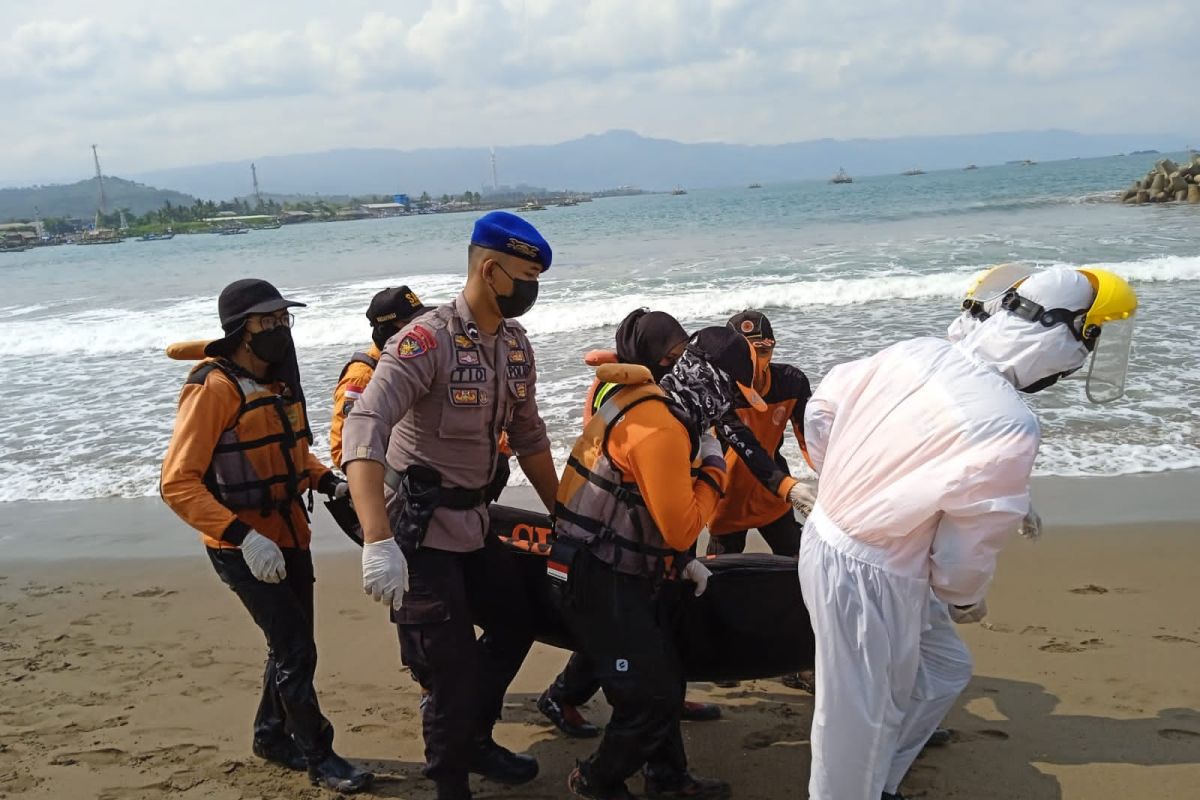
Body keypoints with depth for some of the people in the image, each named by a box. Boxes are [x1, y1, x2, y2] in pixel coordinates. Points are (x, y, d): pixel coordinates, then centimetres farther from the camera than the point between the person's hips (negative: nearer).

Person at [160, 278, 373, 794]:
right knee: (296, 651, -4)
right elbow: (178, 482, -23)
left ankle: (272, 737, 37)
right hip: (245, 548, -8)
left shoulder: (279, 381, 8)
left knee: (291, 645, 17)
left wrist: (331, 484, 4)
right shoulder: (214, 389, -18)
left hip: (290, 537, 8)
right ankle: (318, 757, 13)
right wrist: (244, 536, -30)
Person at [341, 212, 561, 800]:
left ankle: (473, 741, 40)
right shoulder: (427, 340, -21)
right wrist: (377, 541, -43)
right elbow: (364, 429, -33)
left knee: (515, 623, 20)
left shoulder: (516, 346, 4)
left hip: (471, 520, 9)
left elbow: (528, 437, 17)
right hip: (418, 526, -8)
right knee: (452, 665, -3)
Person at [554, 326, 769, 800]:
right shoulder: (662, 428, -25)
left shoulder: (651, 402, 7)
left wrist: (682, 561, 12)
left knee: (666, 679, 19)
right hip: (603, 582, -10)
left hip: (625, 572, 10)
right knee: (651, 697, -4)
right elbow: (681, 528, -23)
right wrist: (713, 468, -10)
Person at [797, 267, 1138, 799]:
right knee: (861, 719, 11)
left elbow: (821, 408, 9)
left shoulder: (913, 352, -5)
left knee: (944, 668, 26)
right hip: (870, 578, -9)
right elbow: (964, 552, -16)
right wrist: (967, 601, 7)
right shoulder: (1008, 428, -25)